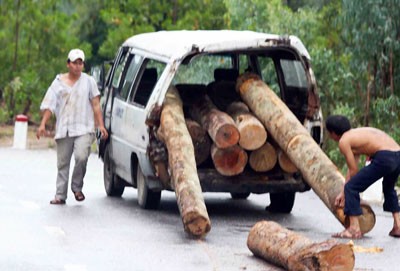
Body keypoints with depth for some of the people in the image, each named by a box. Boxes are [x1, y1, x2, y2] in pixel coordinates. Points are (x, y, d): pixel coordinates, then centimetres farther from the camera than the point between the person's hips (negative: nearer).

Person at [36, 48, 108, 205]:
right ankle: (60, 195, 9)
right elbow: (49, 104, 7)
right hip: (63, 130, 2)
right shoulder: (59, 82, 10)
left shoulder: (89, 81, 8)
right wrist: (43, 124, -4)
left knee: (81, 156, -22)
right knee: (63, 163, 4)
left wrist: (101, 125, -5)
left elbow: (96, 105, 5)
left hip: (83, 129, -2)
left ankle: (77, 187, -3)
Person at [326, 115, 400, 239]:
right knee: (389, 188, 35)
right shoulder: (357, 134, 30)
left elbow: (354, 171, 2)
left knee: (351, 188, -1)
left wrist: (345, 192, 16)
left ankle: (354, 229, -5)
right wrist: (343, 193, 31)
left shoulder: (344, 141, 4)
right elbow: (352, 168, 30)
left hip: (385, 157, -9)